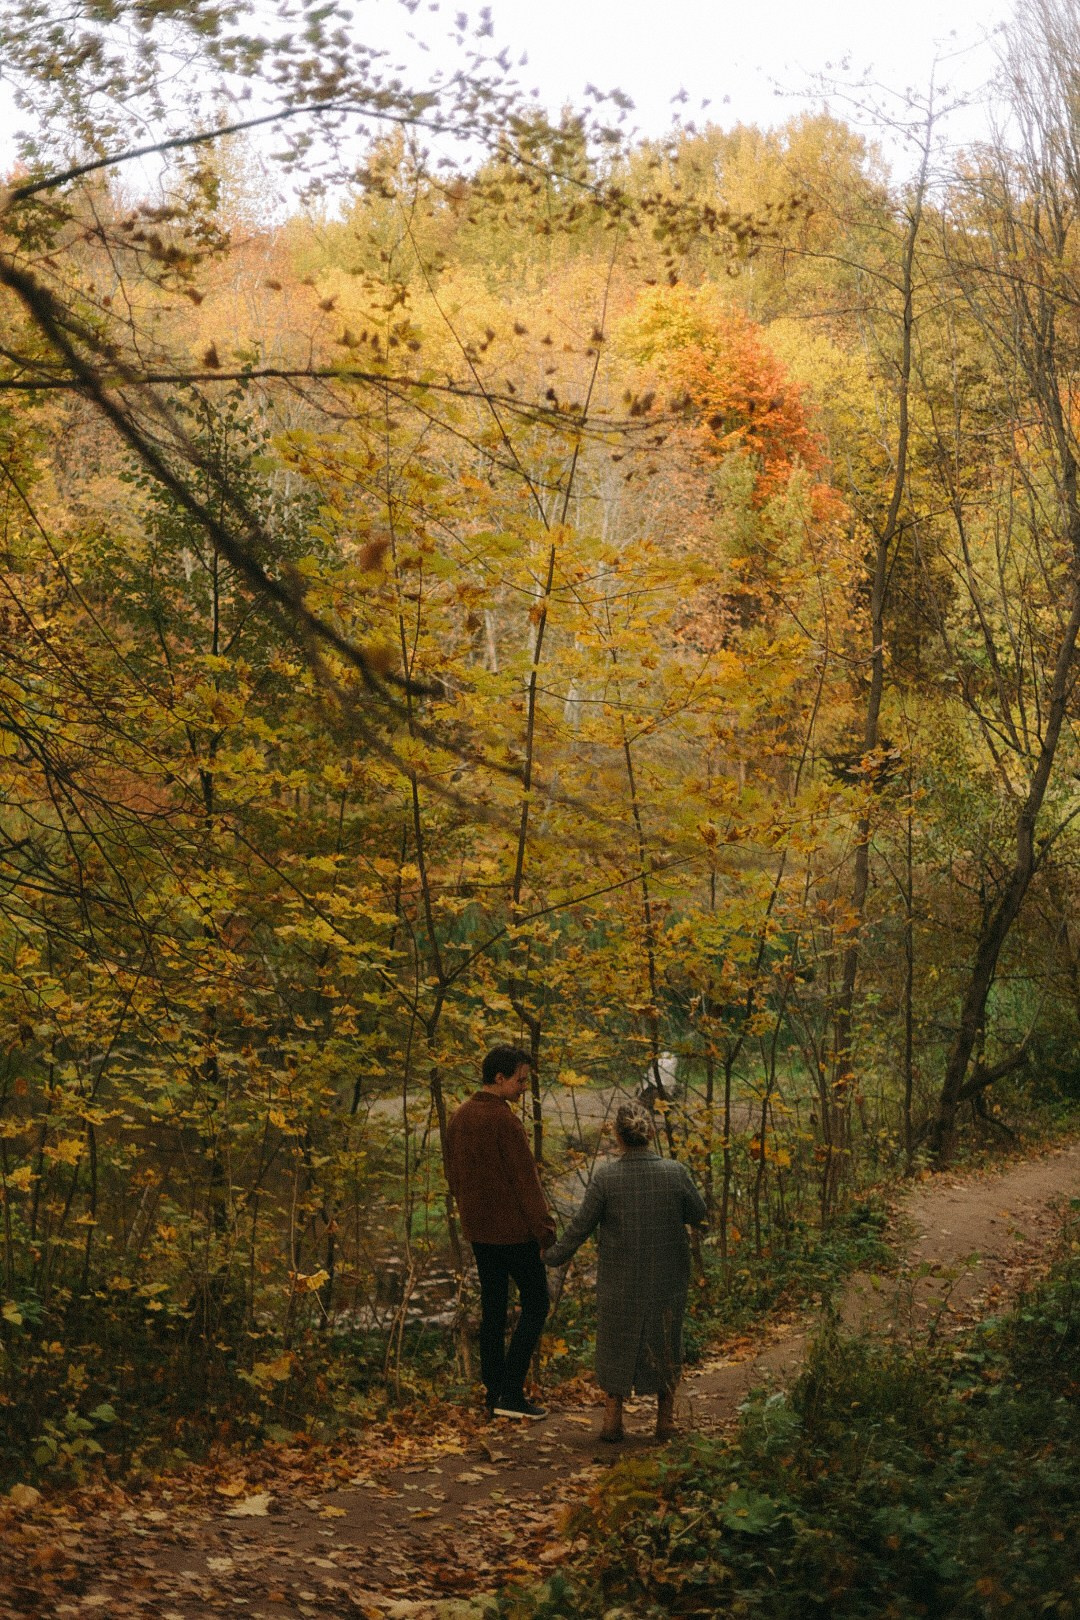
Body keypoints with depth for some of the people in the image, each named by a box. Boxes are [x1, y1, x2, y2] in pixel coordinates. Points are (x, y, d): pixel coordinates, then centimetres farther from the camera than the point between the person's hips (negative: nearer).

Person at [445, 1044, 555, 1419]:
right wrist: (546, 1231, -14)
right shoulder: (504, 1120, -19)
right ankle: (510, 1392, -2)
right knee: (535, 1302, 2)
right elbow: (525, 1180, -18)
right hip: (513, 1229, -8)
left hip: (478, 1230, 8)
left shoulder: (459, 1117, 7)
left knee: (492, 1305, 13)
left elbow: (453, 1173, 15)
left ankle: (494, 1391, 16)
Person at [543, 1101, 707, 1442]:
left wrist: (554, 1256, 6)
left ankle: (613, 1419, 18)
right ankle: (665, 1420, 22)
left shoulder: (605, 1176, -15)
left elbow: (581, 1226, -8)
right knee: (664, 1345, 16)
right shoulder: (675, 1173, -11)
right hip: (667, 1280, 1)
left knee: (616, 1344, 15)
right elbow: (698, 1214, 2)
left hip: (619, 1283, -1)